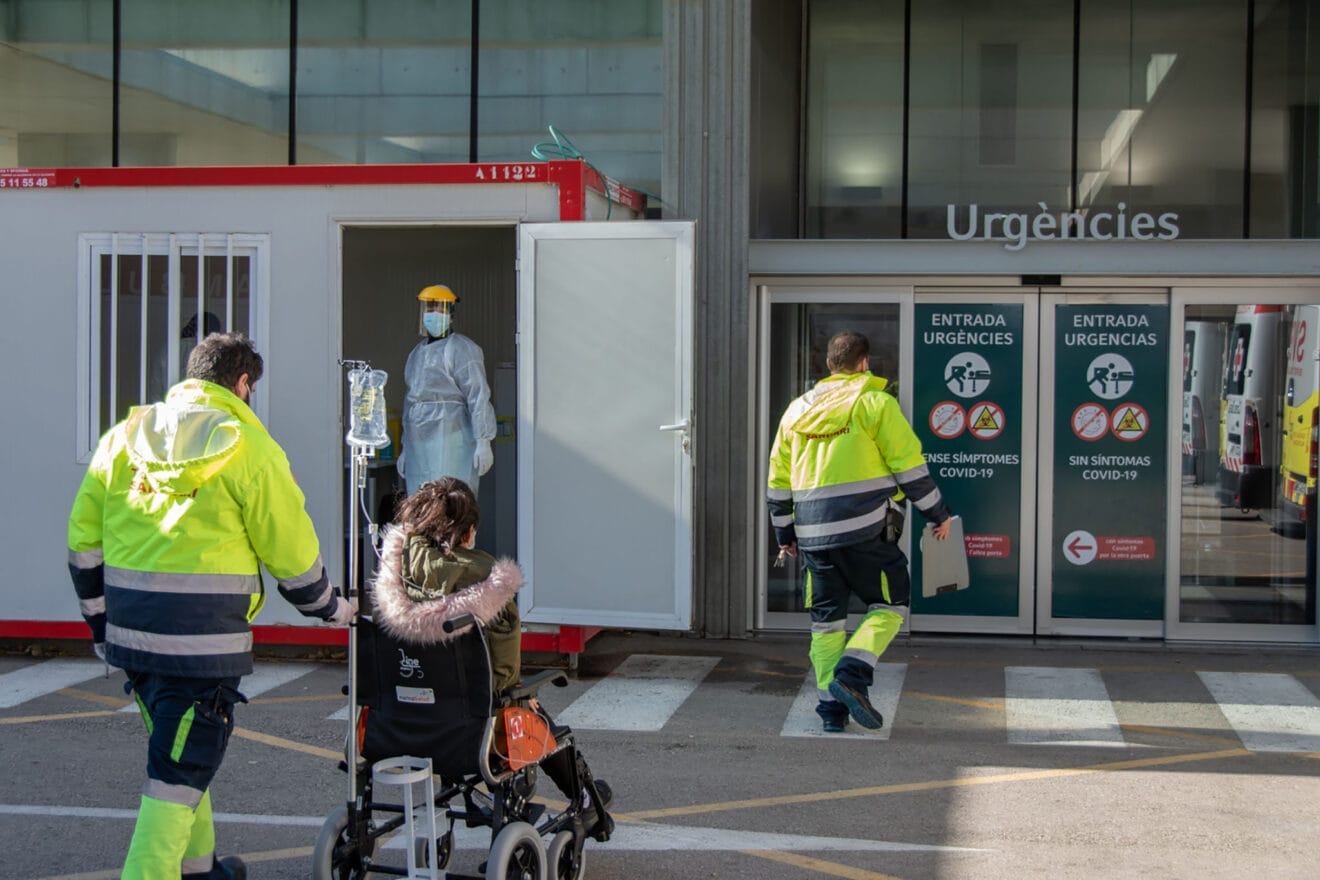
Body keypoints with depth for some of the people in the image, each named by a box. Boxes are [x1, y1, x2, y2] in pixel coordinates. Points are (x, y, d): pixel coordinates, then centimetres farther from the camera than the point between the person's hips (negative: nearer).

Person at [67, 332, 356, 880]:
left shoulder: (124, 437, 12)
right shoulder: (247, 447, -5)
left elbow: (84, 538, 13)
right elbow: (290, 548, -2)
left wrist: (101, 623, 23)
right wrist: (329, 608, 16)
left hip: (130, 627, 7)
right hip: (204, 634, -7)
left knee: (175, 747, 24)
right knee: (182, 768, -1)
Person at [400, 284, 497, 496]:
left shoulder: (461, 349, -4)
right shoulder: (417, 353, 21)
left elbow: (479, 397, -11)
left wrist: (483, 442, -19)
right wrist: (405, 449, 24)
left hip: (450, 439, -8)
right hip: (419, 443, 8)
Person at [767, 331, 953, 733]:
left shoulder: (797, 409, 17)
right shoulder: (874, 402, -1)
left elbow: (778, 479, 20)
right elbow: (909, 464, -5)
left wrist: (784, 534, 29)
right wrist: (938, 514, 5)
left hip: (814, 535, 5)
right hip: (865, 531, -5)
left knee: (826, 617, 12)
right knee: (888, 605, 7)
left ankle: (831, 708, 9)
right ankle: (852, 676, -12)